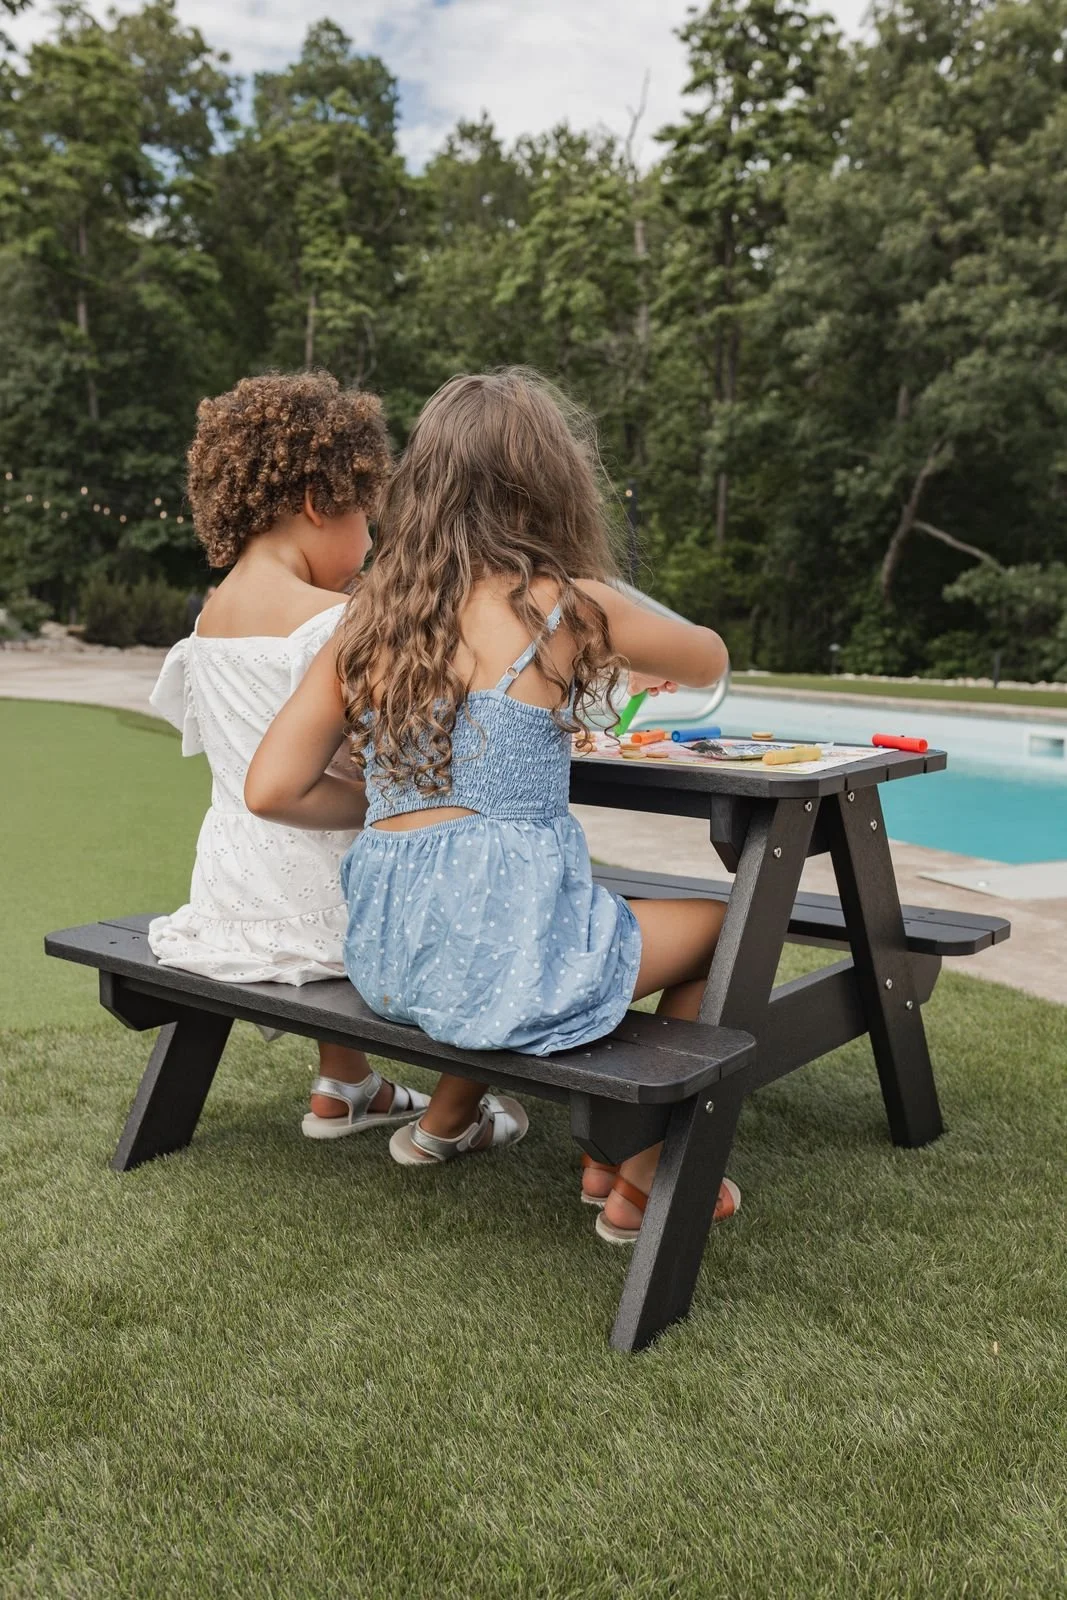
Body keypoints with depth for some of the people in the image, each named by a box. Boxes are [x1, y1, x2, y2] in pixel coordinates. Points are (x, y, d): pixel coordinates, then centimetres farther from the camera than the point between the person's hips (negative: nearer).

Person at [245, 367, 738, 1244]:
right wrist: (647, 660, 35)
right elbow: (710, 661, 13)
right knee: (720, 920, 19)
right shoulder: (566, 605, -6)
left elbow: (272, 788, 2)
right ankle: (637, 1182, 24)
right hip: (504, 948, -6)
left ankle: (448, 1117, 45)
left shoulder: (370, 618, 5)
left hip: (387, 951, 6)